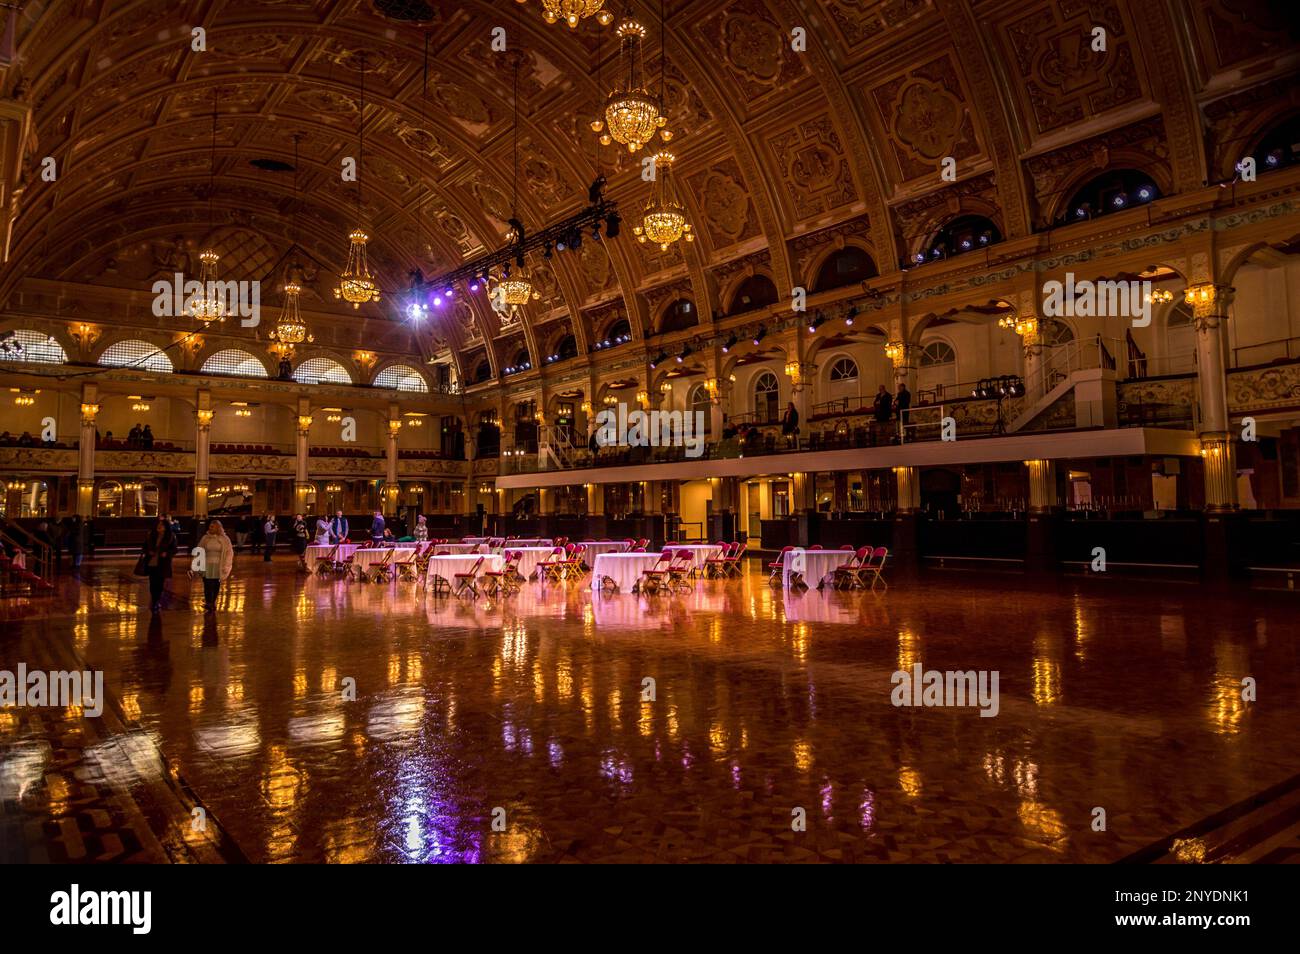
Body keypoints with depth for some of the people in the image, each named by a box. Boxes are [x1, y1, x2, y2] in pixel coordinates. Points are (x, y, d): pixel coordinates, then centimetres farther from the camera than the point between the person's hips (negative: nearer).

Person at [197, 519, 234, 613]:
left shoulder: (224, 539, -2)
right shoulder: (205, 538, 3)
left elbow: (229, 552, 0)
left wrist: (226, 566, -5)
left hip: (218, 567, -1)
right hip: (206, 566, 1)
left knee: (216, 586, 7)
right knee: (207, 585, -3)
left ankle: (213, 603, 23)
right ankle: (208, 604, 8)